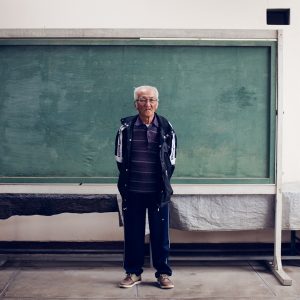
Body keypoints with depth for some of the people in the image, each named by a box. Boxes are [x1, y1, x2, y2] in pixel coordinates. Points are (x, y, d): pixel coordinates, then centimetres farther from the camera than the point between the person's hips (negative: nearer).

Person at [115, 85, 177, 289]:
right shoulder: (126, 127, -1)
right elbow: (120, 159, 7)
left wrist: (163, 182, 8)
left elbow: (171, 160, 7)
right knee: (133, 233, 8)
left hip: (158, 191, 0)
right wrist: (128, 181, 8)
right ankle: (133, 272, 22)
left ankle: (163, 273, 20)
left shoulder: (166, 128, 0)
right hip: (132, 192, 0)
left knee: (160, 233, 6)